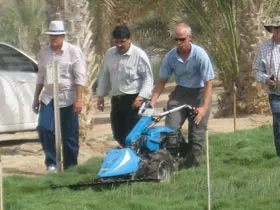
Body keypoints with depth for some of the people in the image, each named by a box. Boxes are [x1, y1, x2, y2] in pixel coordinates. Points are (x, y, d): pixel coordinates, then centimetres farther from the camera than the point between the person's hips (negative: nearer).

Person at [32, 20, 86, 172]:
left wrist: (79, 99, -16)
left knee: (70, 134, 0)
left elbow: (80, 77, -9)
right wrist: (36, 98, 19)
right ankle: (51, 163, 2)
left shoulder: (73, 52, -5)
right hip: (48, 97, 4)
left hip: (67, 98, -4)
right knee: (44, 128, -10)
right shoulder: (44, 52, 10)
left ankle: (70, 166, 12)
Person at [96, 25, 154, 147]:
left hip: (134, 100, -6)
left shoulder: (139, 55, -9)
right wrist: (100, 95, 13)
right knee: (118, 135, 11)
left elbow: (148, 78, -8)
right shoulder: (110, 54, 9)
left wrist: (141, 97, -18)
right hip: (116, 99, 6)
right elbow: (104, 75, 18)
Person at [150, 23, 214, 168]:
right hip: (180, 92, 3)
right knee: (171, 127, -11)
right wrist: (152, 102, -6)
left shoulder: (200, 55, -18)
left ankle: (192, 164, 5)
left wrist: (204, 107, -25)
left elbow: (208, 83, -16)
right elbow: (161, 81, 5)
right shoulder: (170, 57, -6)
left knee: (196, 133, -3)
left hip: (199, 93, -3)